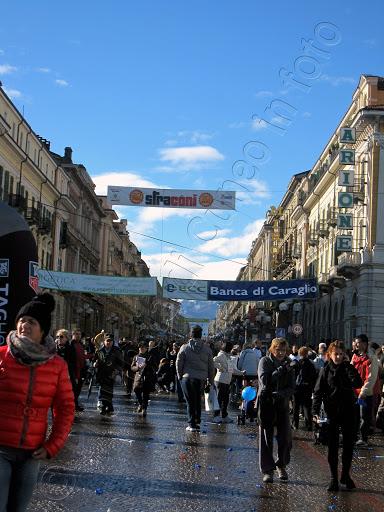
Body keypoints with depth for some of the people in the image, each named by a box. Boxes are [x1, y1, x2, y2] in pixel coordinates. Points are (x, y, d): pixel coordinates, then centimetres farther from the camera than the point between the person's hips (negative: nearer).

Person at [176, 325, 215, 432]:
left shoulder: (185, 348, -2)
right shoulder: (207, 349, 3)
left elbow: (179, 363, 0)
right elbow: (211, 366, 7)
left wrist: (180, 376, 13)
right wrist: (211, 380, 15)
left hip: (187, 378, -2)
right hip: (202, 379, 2)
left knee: (190, 402, 2)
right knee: (198, 401, 17)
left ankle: (192, 424, -1)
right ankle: (197, 421, 19)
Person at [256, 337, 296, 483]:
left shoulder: (288, 363, 4)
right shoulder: (265, 361, -5)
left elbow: (291, 387, 1)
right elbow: (265, 380, -21)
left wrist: (281, 393, -20)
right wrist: (283, 369, -28)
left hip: (282, 404, 2)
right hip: (266, 404, -2)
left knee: (285, 438, 0)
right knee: (266, 438, 1)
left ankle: (282, 466, 22)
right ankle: (267, 470, 10)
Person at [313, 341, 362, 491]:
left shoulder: (348, 368, 0)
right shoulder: (325, 370, -2)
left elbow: (358, 383, -17)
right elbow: (318, 392, -4)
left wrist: (348, 366, -18)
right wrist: (316, 411, -14)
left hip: (348, 411, 1)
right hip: (332, 412, -1)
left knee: (349, 445, 8)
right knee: (332, 446, 4)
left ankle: (346, 475, 24)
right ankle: (334, 478, 13)